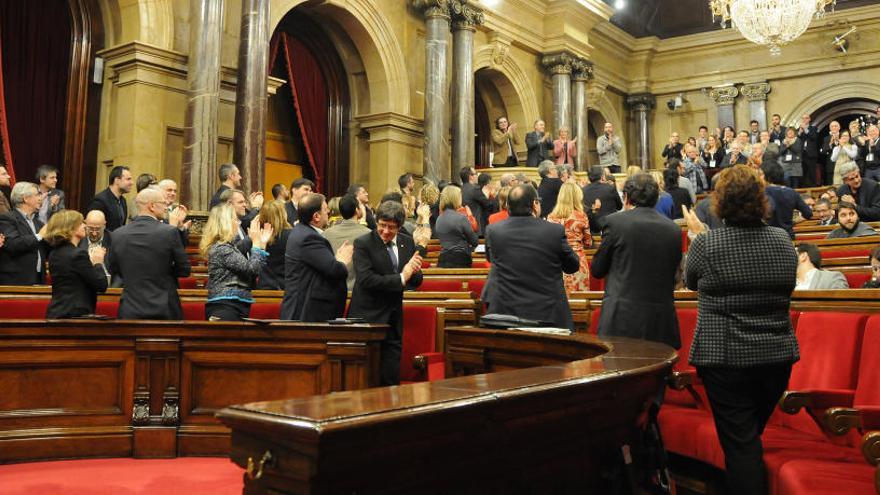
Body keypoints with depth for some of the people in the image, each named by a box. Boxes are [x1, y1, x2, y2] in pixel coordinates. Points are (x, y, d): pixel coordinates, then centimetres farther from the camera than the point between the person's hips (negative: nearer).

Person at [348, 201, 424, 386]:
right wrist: (400, 278, -21)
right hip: (367, 318, -5)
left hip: (394, 321, 5)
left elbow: (416, 281, 9)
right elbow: (366, 280, -20)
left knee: (391, 379, 8)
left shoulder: (407, 242, 8)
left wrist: (415, 271, -14)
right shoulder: (363, 243, -8)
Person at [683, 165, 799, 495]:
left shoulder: (707, 243, -14)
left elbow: (691, 281, 5)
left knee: (740, 443, 3)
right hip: (777, 354, 5)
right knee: (752, 436, 21)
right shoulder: (783, 240, -1)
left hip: (726, 356, -4)